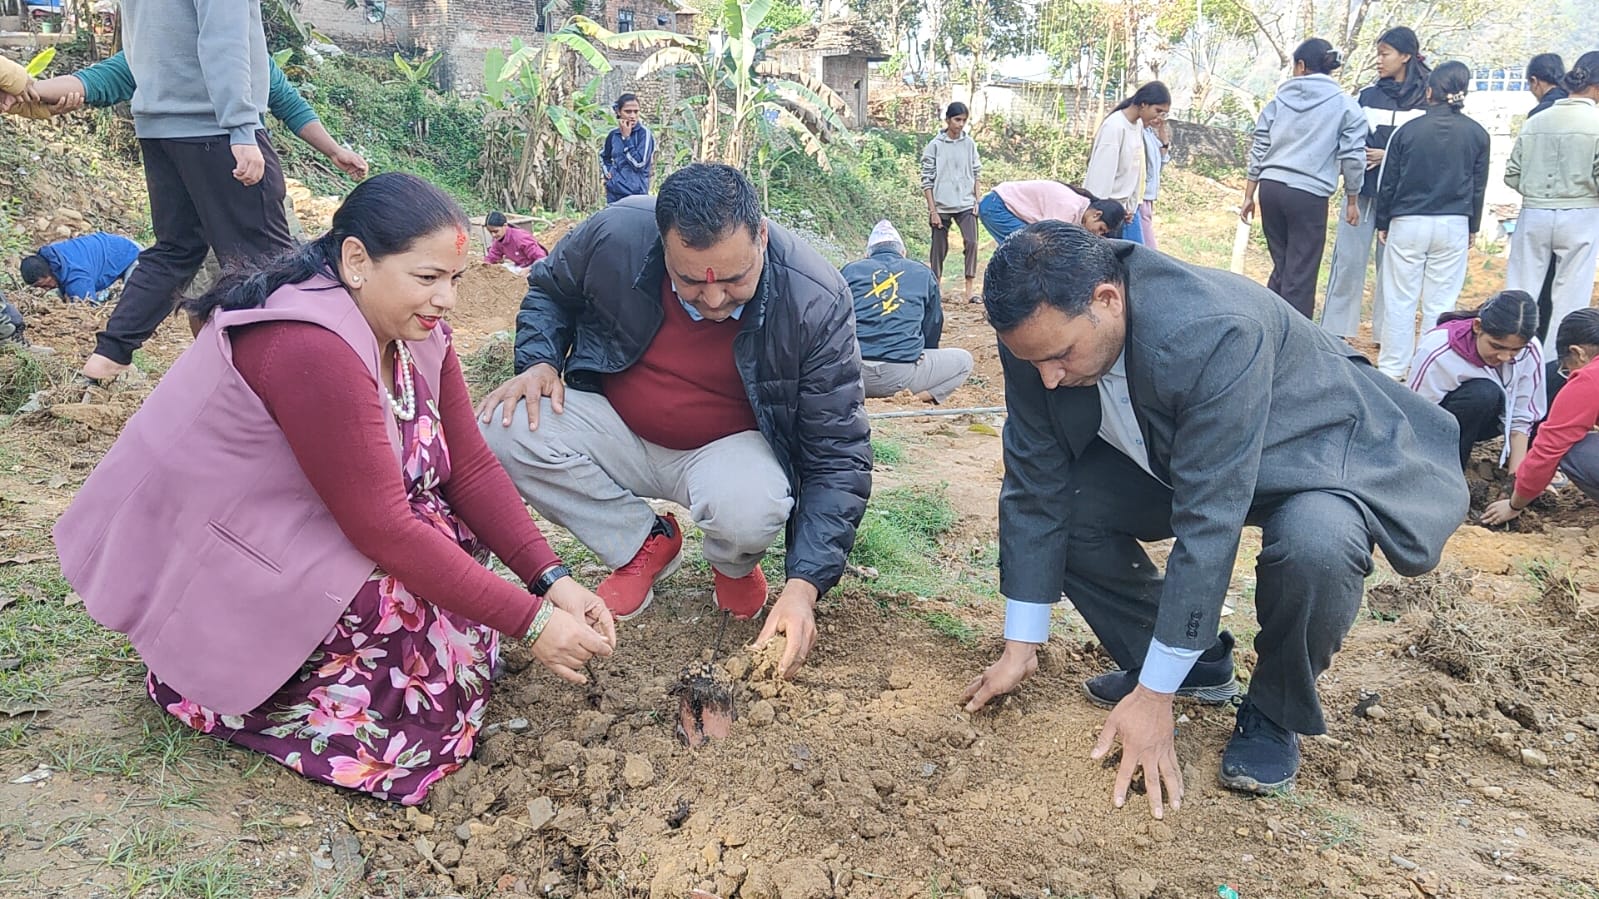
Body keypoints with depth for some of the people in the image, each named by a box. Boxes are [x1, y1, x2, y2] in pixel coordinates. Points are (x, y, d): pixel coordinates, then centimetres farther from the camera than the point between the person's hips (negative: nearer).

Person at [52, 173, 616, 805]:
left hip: (289, 528, 9)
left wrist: (551, 579, -16)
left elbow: (470, 466, -4)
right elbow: (385, 526, -31)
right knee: (447, 645, -20)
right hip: (202, 582, -9)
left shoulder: (415, 332, -2)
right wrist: (530, 622, -28)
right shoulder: (311, 349, -30)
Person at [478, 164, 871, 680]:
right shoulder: (616, 234, -20)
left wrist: (803, 587, -32)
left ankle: (733, 565, 4)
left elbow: (838, 461, -21)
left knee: (750, 510, -38)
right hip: (615, 429, 3)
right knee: (503, 429, -24)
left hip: (730, 448, -2)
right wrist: (538, 362, -15)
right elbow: (548, 289, 7)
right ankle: (645, 545, -2)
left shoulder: (816, 302, -26)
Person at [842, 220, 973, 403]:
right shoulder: (923, 273, 15)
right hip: (902, 372, -1)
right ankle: (917, 397, -3)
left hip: (853, 373, 2)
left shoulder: (850, 271, 15)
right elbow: (933, 328, 21)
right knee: (963, 360, 20)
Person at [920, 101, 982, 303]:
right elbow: (927, 180, -3)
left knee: (971, 242, -13)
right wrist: (932, 210, -7)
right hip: (941, 206, -2)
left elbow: (976, 174, 11)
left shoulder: (969, 144, 6)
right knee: (939, 248, 5)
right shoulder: (934, 146, -3)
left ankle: (970, 290, -11)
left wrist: (976, 202, 4)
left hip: (966, 205, 2)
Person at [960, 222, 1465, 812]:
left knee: (1315, 545, -37)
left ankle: (1274, 713, -4)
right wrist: (1020, 648, -11)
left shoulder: (1215, 334, -40)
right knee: (1058, 505, -12)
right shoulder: (1040, 332, -21)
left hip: (1318, 452, -6)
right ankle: (1198, 665, 9)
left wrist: (1154, 695, -32)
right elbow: (1036, 486, -14)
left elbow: (1207, 523, -37)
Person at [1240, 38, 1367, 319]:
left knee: (1281, 267, 17)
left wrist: (1249, 196, 15)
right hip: (1309, 194, -4)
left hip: (1270, 188, 4)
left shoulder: (1280, 100, 10)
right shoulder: (1344, 105, 2)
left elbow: (1258, 148, 10)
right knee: (1300, 275, 1)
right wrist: (1352, 201, 10)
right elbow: (1353, 156, -1)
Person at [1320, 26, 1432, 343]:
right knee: (1349, 258, 0)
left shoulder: (1427, 99, -1)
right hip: (1363, 190, 2)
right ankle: (1336, 329, 8)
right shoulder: (1368, 95, 9)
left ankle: (1385, 333, 13)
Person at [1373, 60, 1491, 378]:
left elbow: (1388, 182, 0)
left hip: (1407, 222, -1)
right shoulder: (1477, 134, 1)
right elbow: (1478, 186, 8)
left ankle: (1392, 369, 8)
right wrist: (1473, 227, 18)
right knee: (1440, 303, 5)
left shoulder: (1407, 130, -4)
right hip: (1454, 225, 1)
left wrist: (1382, 222, 10)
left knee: (1400, 300, 4)